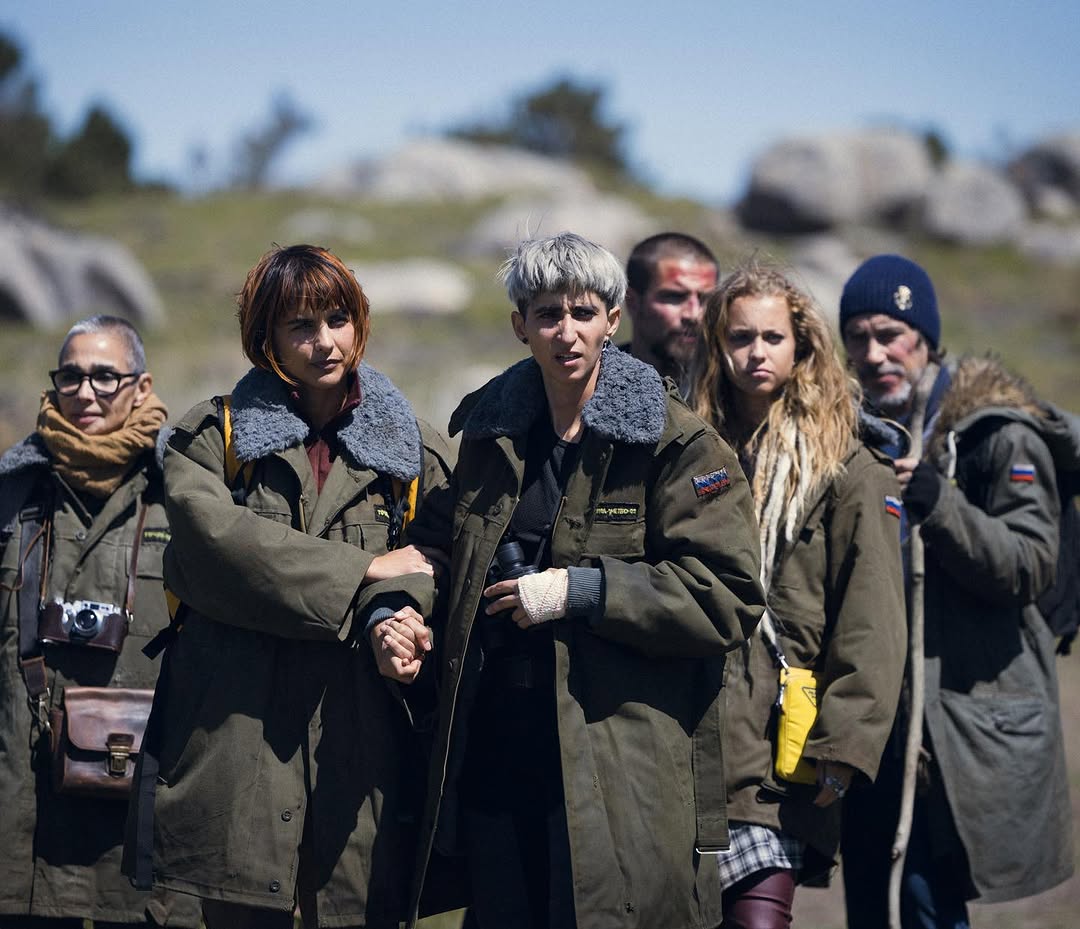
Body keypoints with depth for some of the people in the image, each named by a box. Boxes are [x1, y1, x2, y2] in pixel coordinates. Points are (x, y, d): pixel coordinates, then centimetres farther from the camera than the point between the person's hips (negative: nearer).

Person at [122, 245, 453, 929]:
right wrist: (362, 571, -9)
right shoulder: (211, 435, 9)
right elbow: (214, 538, -9)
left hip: (357, 725, 1)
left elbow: (438, 561, 3)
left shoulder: (410, 447, 15)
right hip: (239, 717, -1)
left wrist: (395, 612, -21)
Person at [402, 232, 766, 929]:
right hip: (491, 759, 5)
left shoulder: (678, 443, -6)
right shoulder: (489, 431, 12)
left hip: (620, 768, -5)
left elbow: (730, 596, -12)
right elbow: (440, 546, 25)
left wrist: (582, 590, -16)